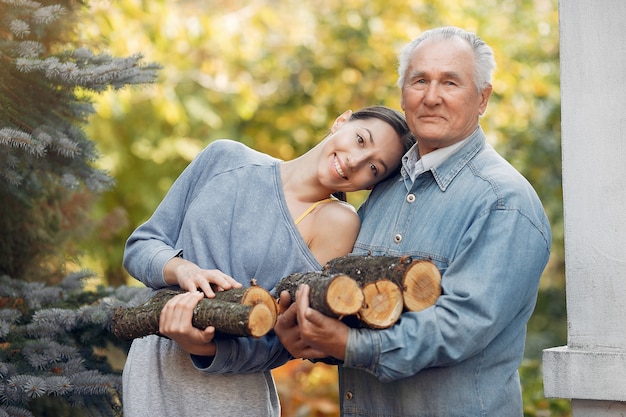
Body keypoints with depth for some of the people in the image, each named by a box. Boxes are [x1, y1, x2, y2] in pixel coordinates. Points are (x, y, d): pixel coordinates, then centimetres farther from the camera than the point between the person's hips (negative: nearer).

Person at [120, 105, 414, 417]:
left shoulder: (336, 222, -11)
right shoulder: (226, 157, -1)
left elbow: (279, 346, -12)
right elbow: (140, 246, 2)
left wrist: (204, 349, -28)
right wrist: (182, 269, -17)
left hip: (230, 391, -2)